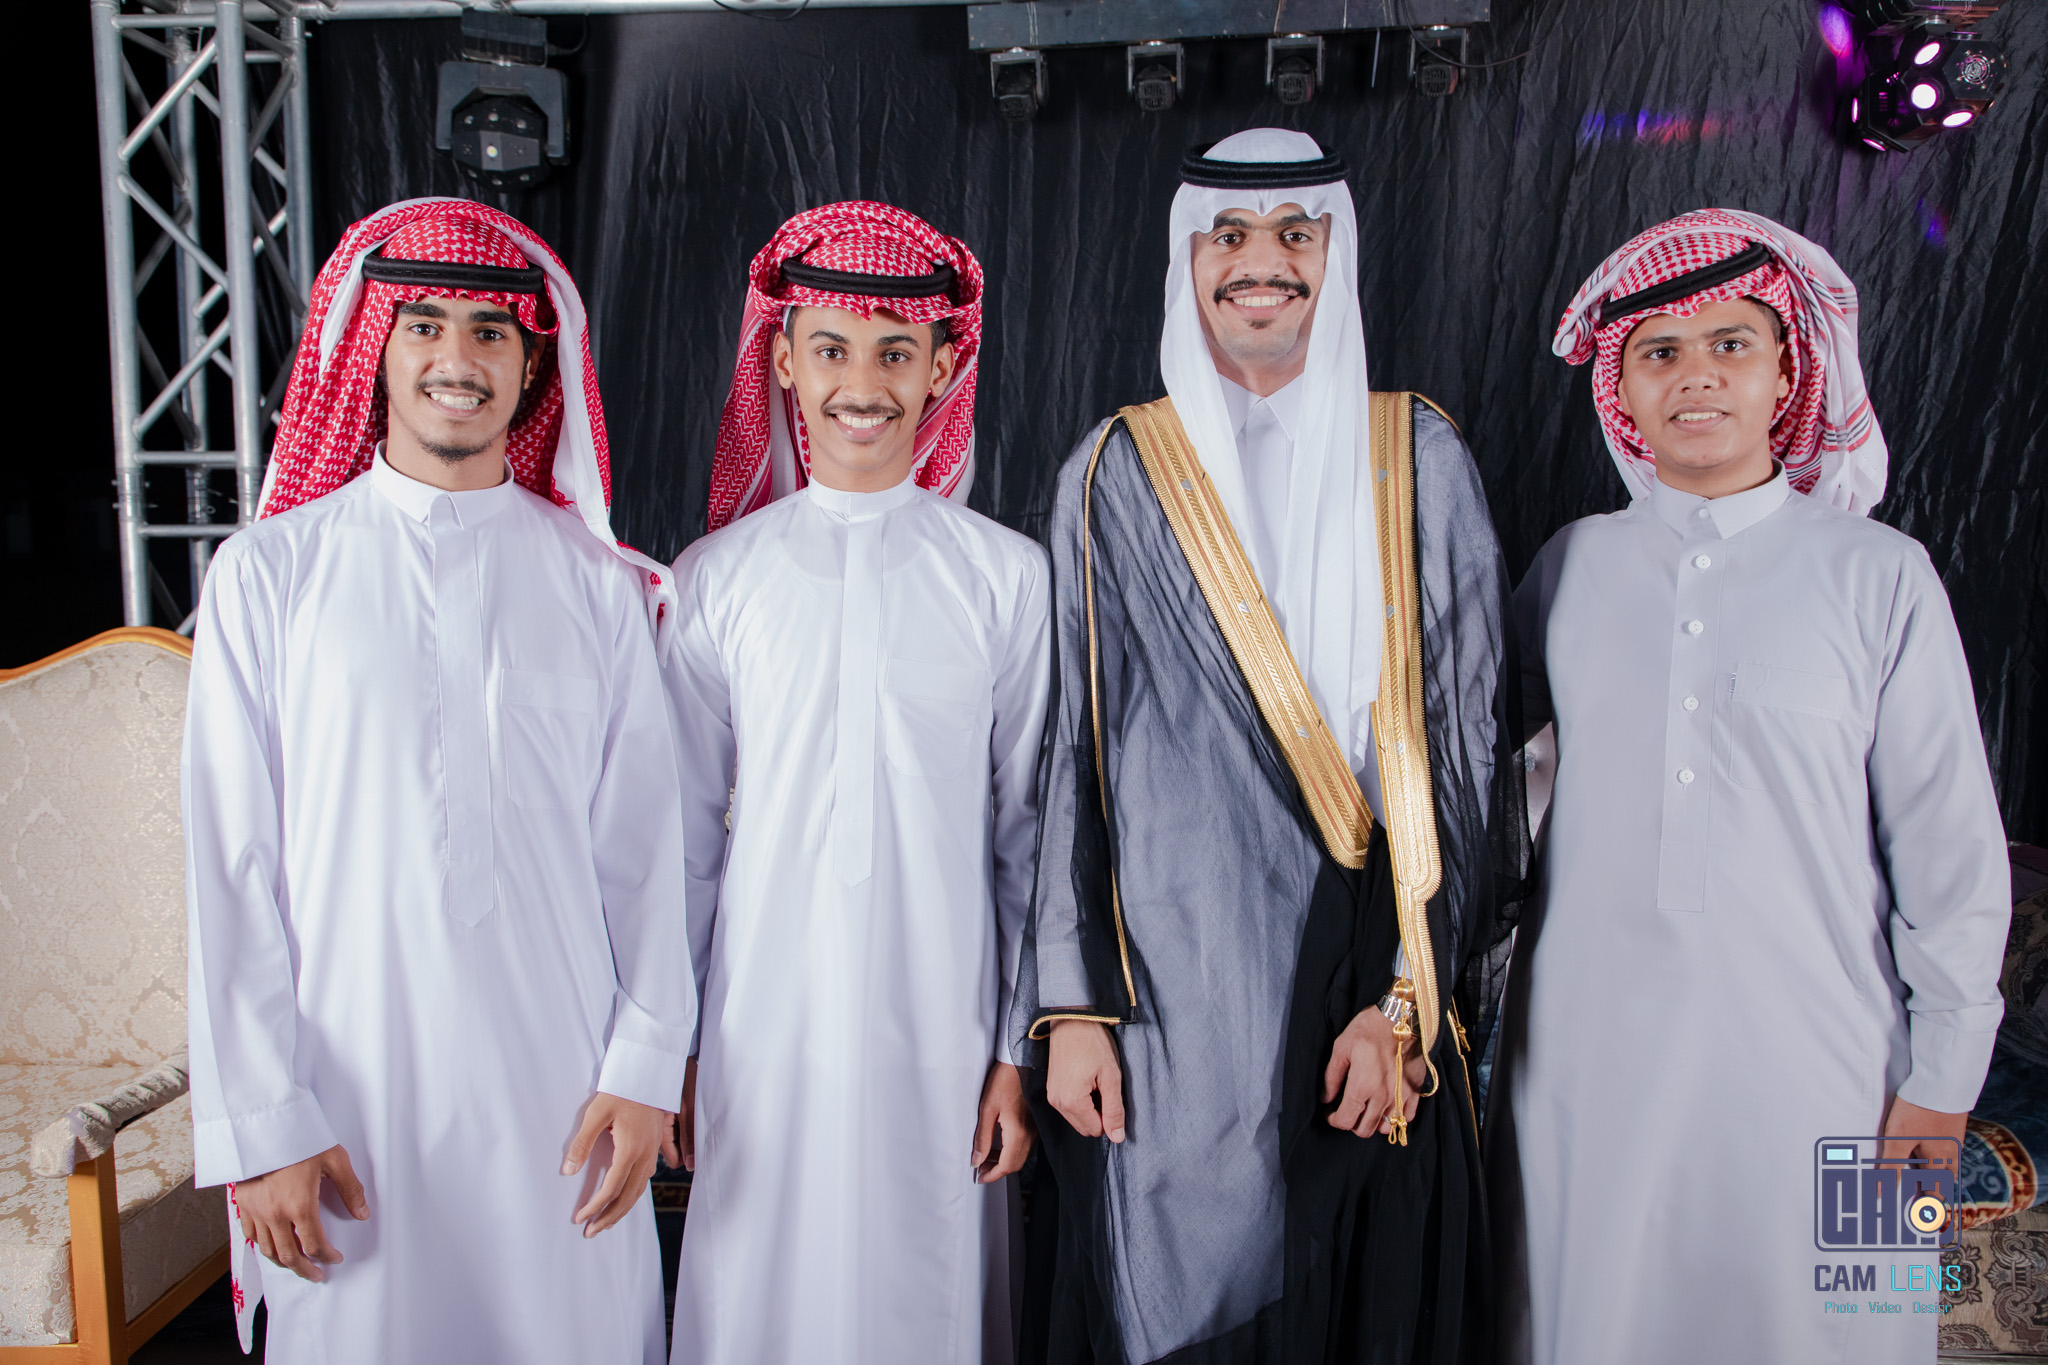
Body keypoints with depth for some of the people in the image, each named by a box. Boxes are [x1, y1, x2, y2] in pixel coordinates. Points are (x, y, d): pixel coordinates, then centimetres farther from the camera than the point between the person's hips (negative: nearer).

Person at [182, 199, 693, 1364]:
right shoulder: (270, 572, -1)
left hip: (559, 1091, 1)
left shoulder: (597, 581, 2)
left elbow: (645, 844, 2)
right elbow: (230, 864, -2)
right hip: (351, 1094, -1)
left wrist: (644, 1069, -2)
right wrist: (260, 1123, -5)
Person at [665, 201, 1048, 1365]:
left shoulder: (1007, 577, -2)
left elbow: (1030, 829, 2)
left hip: (942, 1027, 0)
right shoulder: (715, 578, 0)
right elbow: (687, 831, 6)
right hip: (764, 1021, 1)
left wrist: (1023, 1049, 2)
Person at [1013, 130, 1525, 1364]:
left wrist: (1408, 998, -6)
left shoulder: (1421, 462, 3)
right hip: (1168, 990, 0)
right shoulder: (1116, 475, 2)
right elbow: (1075, 745, 1)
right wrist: (1072, 1005, -3)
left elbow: (1466, 740, 0)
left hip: (1370, 989, 1)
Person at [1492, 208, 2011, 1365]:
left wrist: (1944, 1073, 1)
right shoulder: (1575, 565, 2)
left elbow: (1951, 848, -1)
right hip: (1593, 1045, 2)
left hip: (1809, 1052, -1)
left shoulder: (1878, 577, -4)